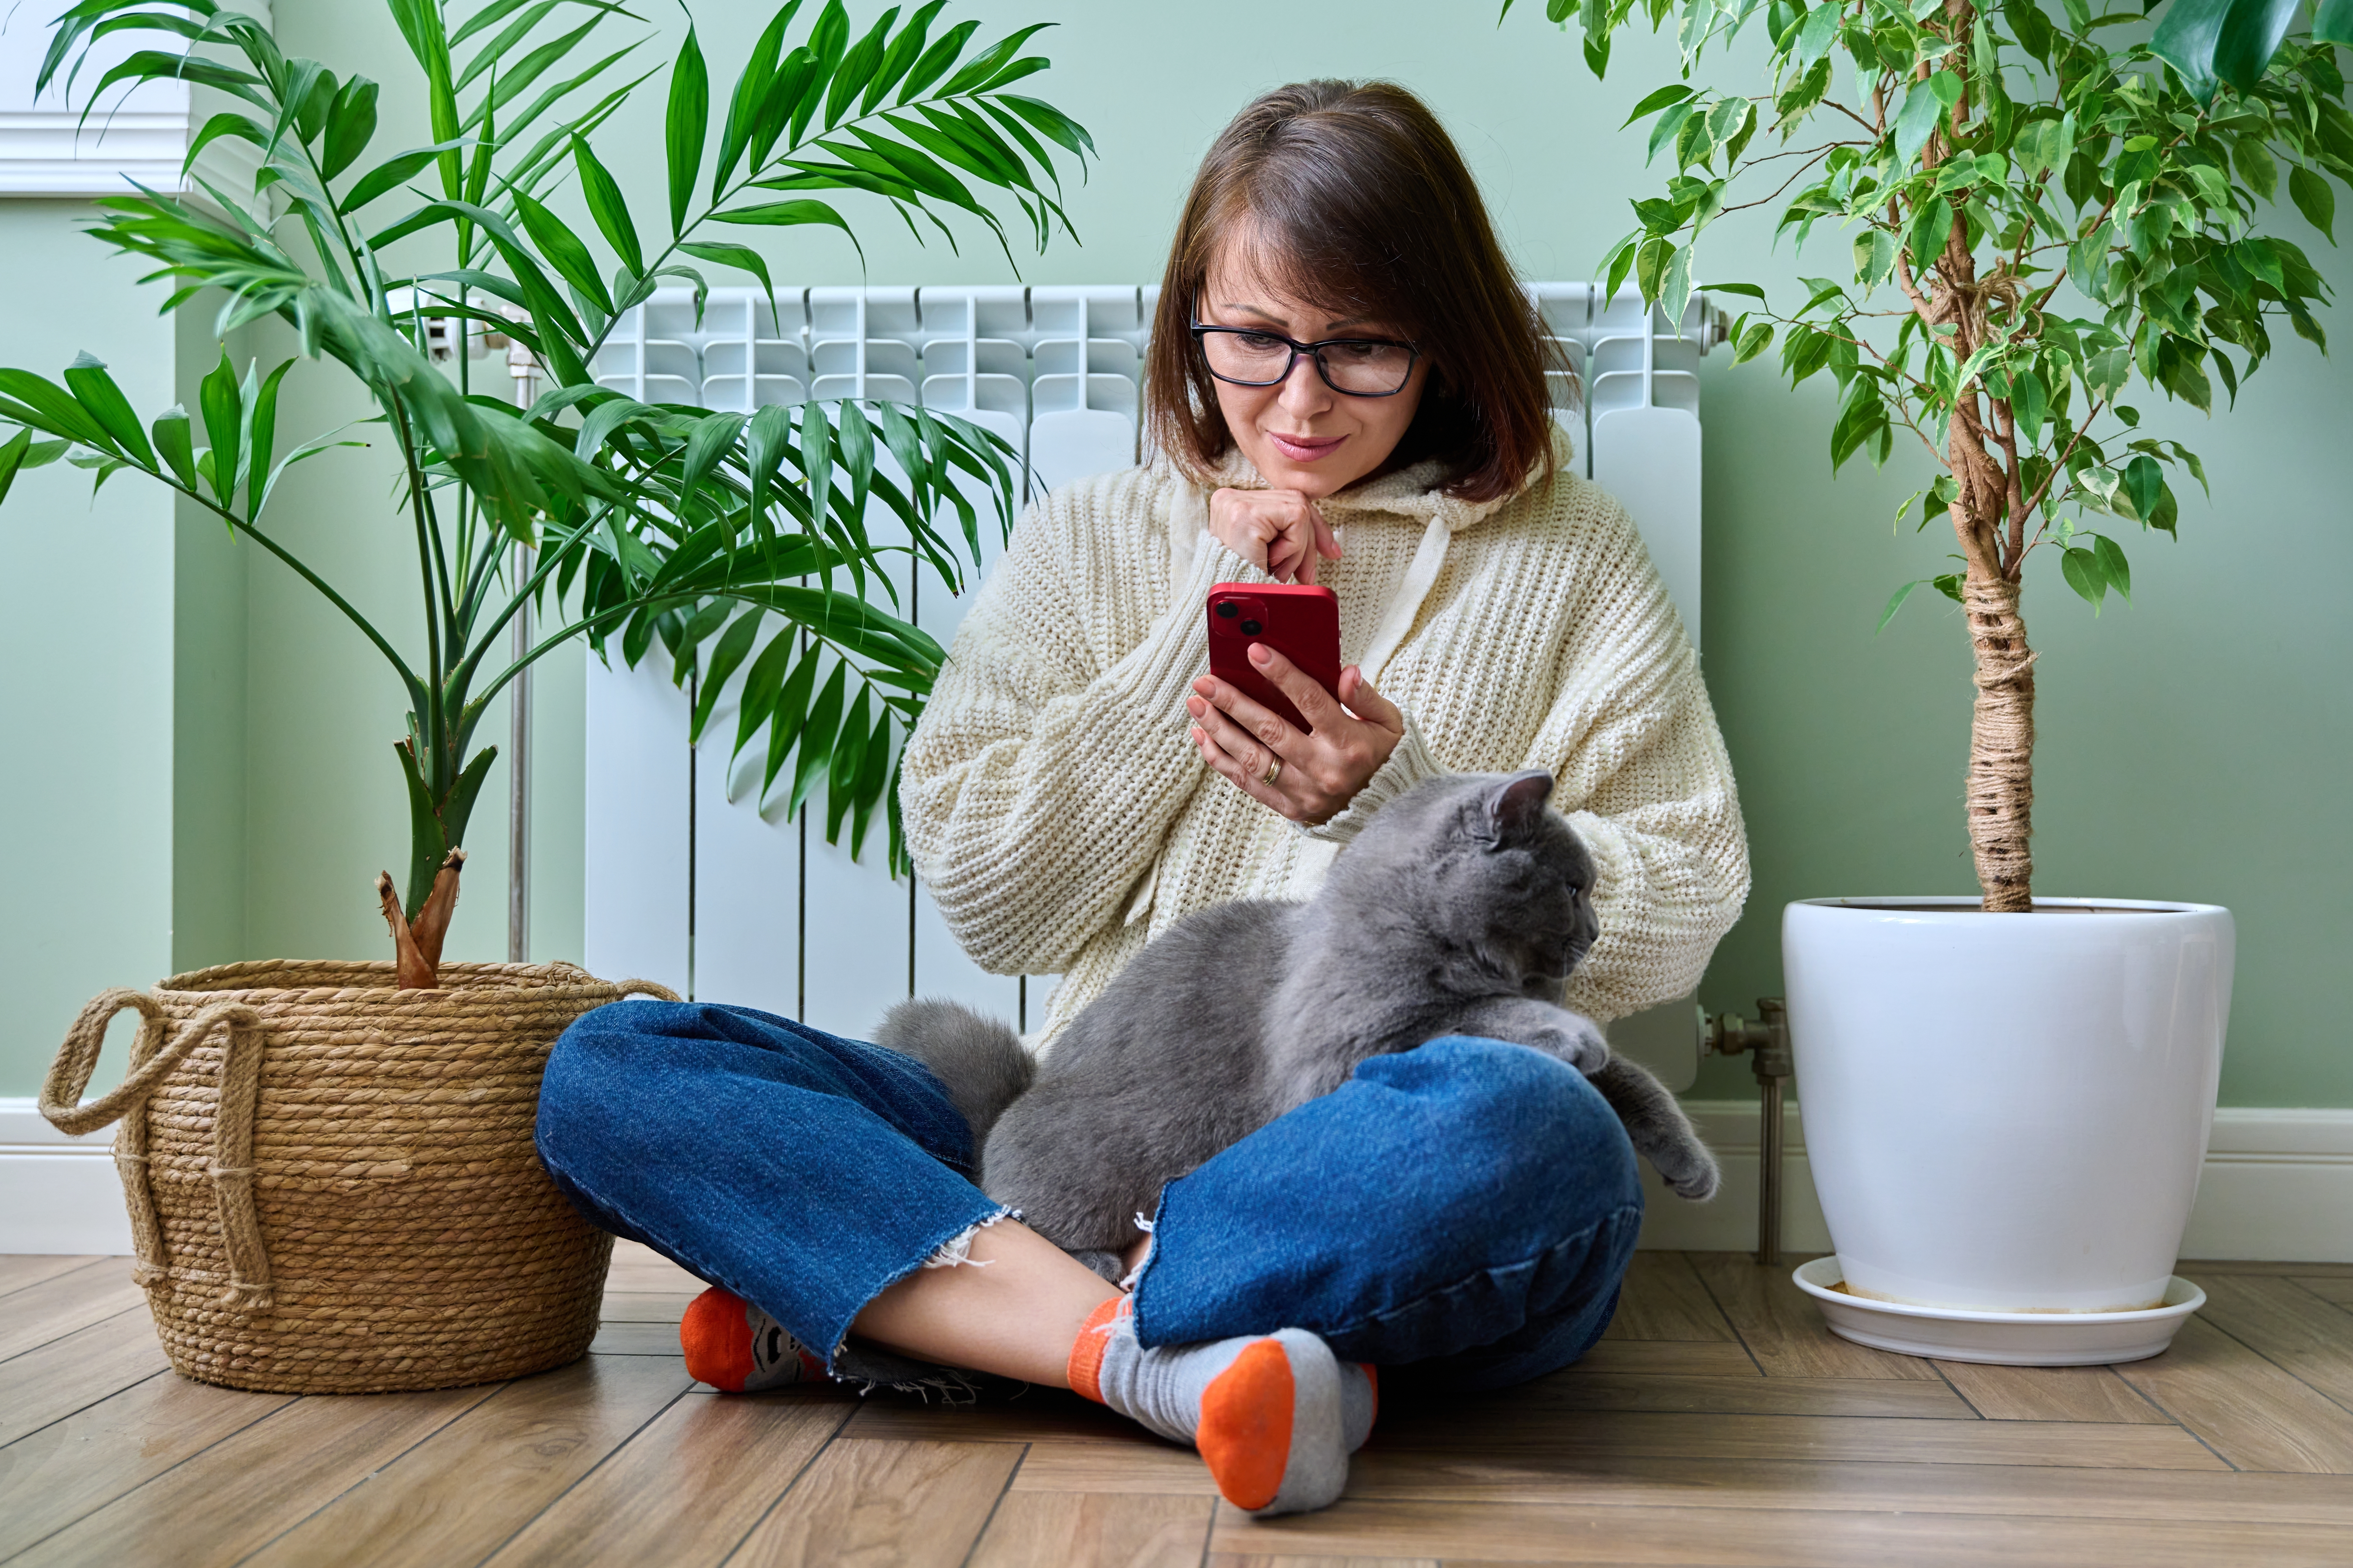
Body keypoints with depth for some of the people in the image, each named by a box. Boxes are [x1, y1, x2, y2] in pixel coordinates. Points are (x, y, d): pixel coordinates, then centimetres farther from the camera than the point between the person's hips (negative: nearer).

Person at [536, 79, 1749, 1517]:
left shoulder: (1569, 562, 11)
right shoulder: (1092, 545, 16)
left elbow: (1675, 926, 4)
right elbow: (992, 898, 6)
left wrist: (1394, 804, -10)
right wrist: (1204, 627, 0)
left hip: (1392, 1208, -2)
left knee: (1524, 1129, -40)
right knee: (608, 1070, -14)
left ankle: (862, 1301, -22)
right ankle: (1155, 1355, -30)